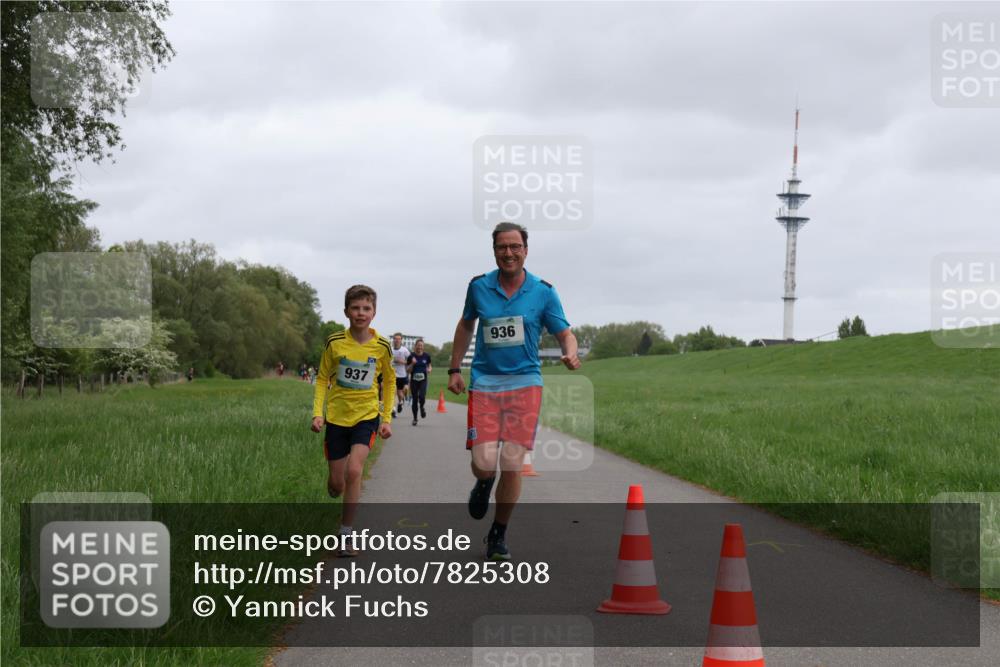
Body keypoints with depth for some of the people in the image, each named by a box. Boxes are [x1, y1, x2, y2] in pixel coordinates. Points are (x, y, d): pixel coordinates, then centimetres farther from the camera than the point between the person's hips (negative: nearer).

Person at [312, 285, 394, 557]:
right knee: (337, 483, 3)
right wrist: (317, 413, -8)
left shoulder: (381, 346, -4)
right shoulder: (334, 343, -6)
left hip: (367, 415, -1)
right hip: (337, 417, 1)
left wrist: (387, 419, 6)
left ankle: (346, 535, -14)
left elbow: (389, 380, 10)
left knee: (354, 470, -22)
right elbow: (322, 379, 4)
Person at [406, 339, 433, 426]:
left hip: (423, 380, 0)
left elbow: (429, 365, 15)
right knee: (414, 399, 3)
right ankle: (415, 418, 18)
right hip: (414, 380, 0)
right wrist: (412, 364, -18)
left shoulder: (426, 356, 0)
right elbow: (408, 370, -2)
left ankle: (422, 407, 14)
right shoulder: (411, 357, -4)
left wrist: (429, 370, -6)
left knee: (422, 396, -21)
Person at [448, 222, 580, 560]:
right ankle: (484, 484, 28)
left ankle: (499, 535, 13)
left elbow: (564, 333, 3)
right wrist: (454, 369, 18)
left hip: (525, 383, -1)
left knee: (512, 465, -7)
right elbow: (466, 325, 20)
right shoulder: (479, 287, 4)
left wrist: (570, 354, -20)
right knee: (484, 463, -12)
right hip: (484, 383, 1)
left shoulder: (543, 291, 0)